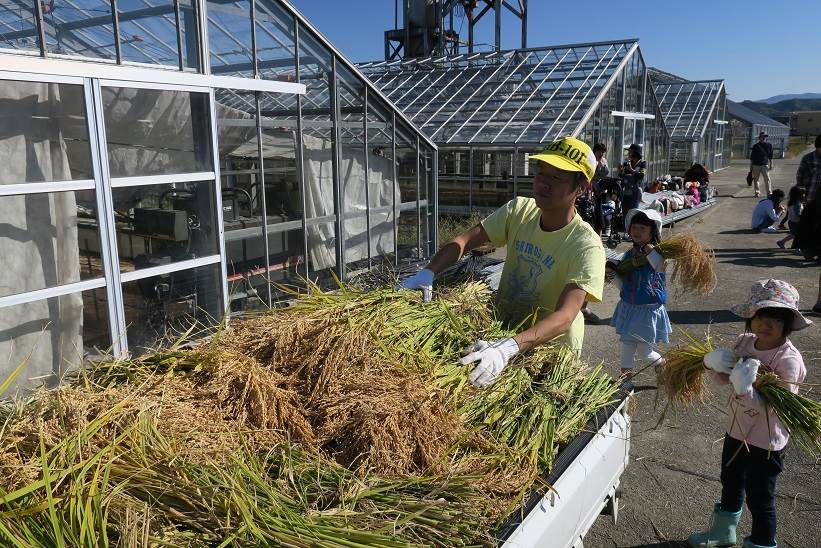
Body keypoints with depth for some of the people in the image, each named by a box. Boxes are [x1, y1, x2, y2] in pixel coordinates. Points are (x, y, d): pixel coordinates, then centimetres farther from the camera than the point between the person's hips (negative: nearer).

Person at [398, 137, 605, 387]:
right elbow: (466, 239, -9)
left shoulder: (587, 247, -26)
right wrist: (427, 273, -27)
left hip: (551, 347, -3)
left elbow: (564, 317, -37)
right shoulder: (519, 210, -10)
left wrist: (508, 348, -52)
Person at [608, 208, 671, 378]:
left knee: (644, 352, 4)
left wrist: (648, 249, -36)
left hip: (649, 310, -5)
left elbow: (661, 267, -37)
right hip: (628, 308, 5)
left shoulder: (657, 253, -14)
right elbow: (622, 285, 3)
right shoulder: (628, 254, 1)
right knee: (627, 347, 13)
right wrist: (613, 276, -15)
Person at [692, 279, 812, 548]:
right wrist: (713, 362, -18)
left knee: (759, 500, 10)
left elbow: (774, 407, -28)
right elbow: (725, 378, 2)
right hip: (737, 431, 7)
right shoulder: (745, 341, -6)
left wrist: (745, 390, -43)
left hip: (765, 442, -7)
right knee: (730, 485, 27)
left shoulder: (788, 360, -25)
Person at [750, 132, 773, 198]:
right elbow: (752, 157, 2)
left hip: (765, 165, 1)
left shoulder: (769, 145, 6)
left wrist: (771, 164, 8)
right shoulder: (755, 146, -1)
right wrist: (751, 166, 1)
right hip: (756, 165, -1)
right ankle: (757, 192, 17)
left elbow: (770, 156, 12)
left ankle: (769, 193, -5)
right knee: (756, 179, 6)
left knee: (767, 179, -6)